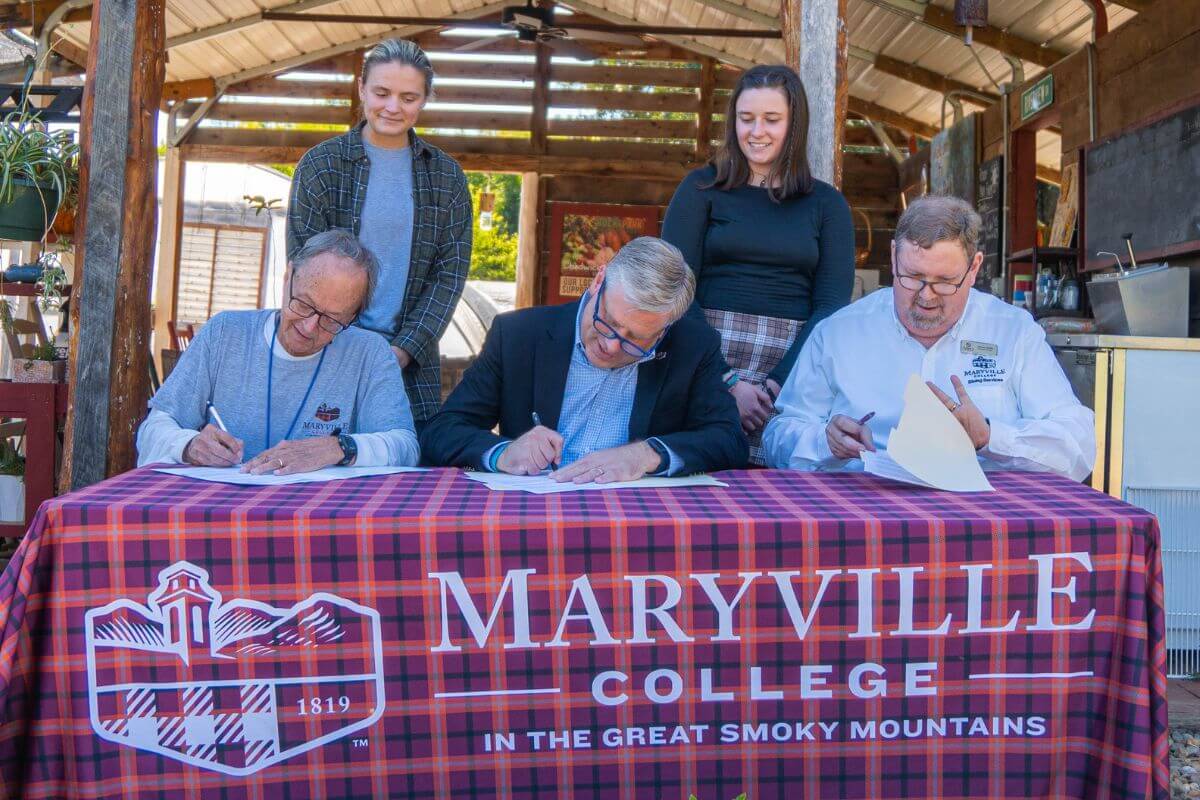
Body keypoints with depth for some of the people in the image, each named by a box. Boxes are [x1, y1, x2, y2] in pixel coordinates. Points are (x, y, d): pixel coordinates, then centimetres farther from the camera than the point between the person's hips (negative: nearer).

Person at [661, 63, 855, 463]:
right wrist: (727, 382, -11)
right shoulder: (701, 188, 8)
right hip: (709, 364, -1)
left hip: (795, 372, 1)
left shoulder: (827, 203, 12)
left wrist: (781, 383, -12)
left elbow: (831, 305, 3)